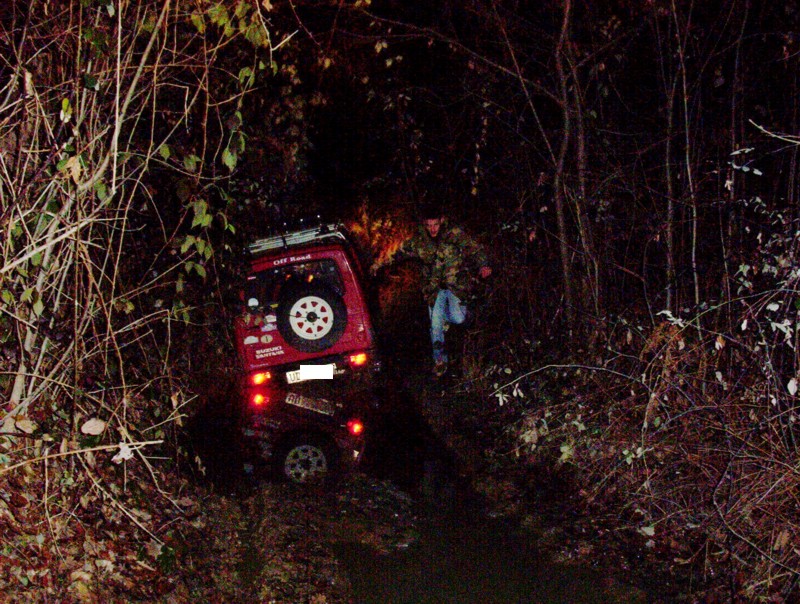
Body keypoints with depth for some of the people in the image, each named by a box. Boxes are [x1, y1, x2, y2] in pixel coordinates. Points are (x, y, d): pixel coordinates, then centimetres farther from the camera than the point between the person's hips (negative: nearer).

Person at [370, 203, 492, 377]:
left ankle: (447, 315, 20)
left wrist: (483, 265, -31)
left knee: (458, 318, -19)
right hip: (434, 288, 2)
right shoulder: (418, 239, -3)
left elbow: (475, 249, -13)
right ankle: (440, 360, 17)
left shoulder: (455, 233, -13)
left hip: (456, 284, -2)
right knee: (436, 325, -1)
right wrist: (380, 263, 12)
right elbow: (401, 252, 13)